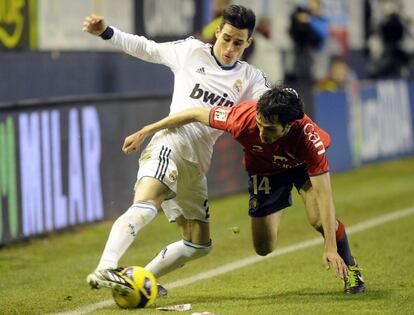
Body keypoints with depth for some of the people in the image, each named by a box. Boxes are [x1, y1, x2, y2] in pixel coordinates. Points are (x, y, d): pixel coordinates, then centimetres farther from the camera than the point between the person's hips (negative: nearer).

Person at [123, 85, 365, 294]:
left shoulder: (308, 138, -43)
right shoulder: (243, 117, -39)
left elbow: (324, 195, -40)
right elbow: (195, 115, -23)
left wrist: (330, 248, -45)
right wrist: (143, 133, -16)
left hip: (304, 164, -2)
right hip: (264, 170, 2)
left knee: (320, 219, -27)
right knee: (264, 249, -3)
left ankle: (349, 268, 2)